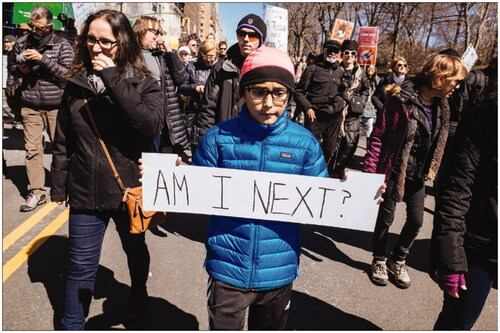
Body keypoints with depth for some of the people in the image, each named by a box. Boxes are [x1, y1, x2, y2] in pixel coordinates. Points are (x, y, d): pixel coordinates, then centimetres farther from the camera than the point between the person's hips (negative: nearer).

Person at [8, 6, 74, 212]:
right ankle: (36, 192, 8)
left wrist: (43, 59, -18)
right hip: (30, 106, 3)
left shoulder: (62, 44, -1)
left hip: (56, 105, -3)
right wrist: (20, 70, -2)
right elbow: (11, 66, 21)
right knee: (32, 149, 1)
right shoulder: (22, 42, 9)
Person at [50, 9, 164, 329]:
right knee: (82, 267, 9)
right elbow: (63, 143, 7)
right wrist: (59, 186, 9)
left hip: (131, 189, -1)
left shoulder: (144, 84, -8)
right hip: (85, 191, 2)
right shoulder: (76, 84, 1)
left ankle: (138, 291, 52)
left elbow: (152, 125, -29)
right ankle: (72, 324, 31)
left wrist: (112, 78, -26)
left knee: (135, 249, 22)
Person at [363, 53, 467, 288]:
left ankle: (398, 261, 33)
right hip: (393, 171, -6)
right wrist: (370, 172, -21)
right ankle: (379, 261, 30)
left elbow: (437, 143, 13)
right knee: (385, 218, 7)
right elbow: (378, 136, -17)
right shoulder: (402, 100, -18)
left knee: (416, 220, 11)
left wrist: (430, 170, 11)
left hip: (417, 174, 6)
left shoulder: (441, 106, 3)